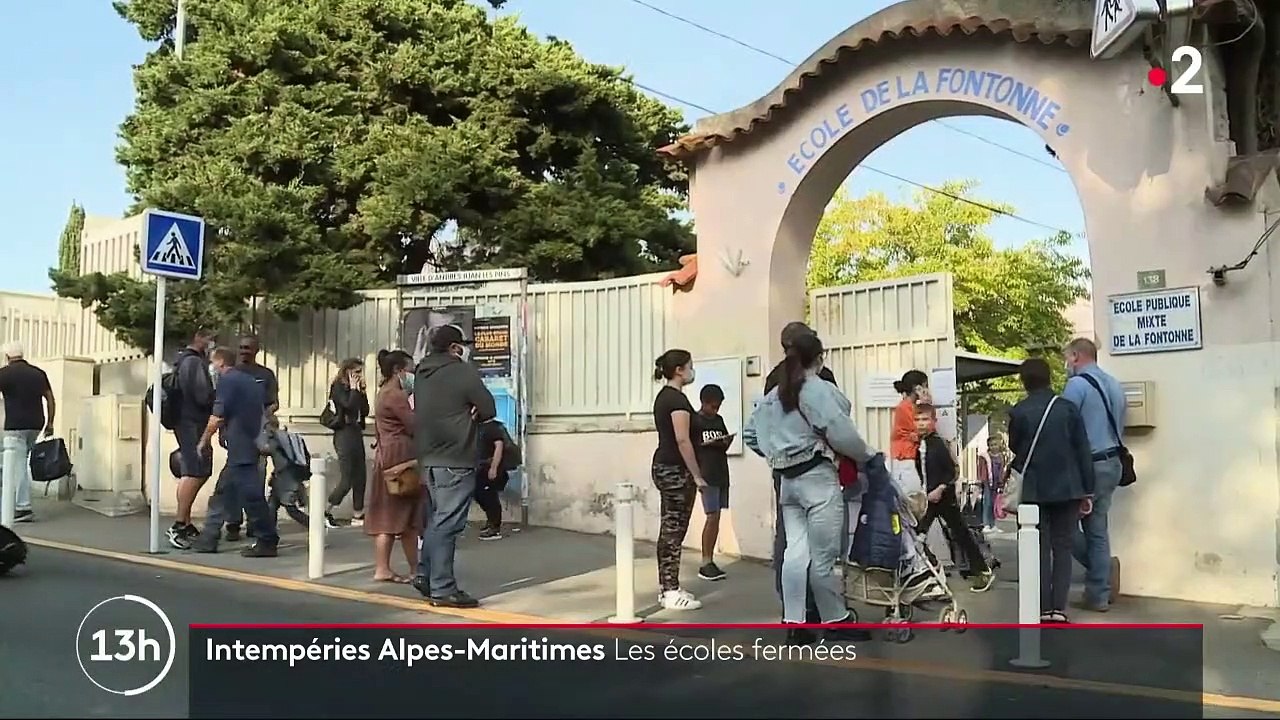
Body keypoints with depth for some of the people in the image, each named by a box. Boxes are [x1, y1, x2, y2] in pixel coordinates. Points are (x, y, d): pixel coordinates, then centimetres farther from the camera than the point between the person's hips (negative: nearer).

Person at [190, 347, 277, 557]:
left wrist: (204, 441, -1)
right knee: (223, 492, 15)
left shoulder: (227, 381, -8)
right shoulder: (251, 381, 18)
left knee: (250, 495, -7)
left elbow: (217, 417, -13)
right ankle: (208, 539, 20)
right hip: (252, 444, 10)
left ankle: (267, 543, -5)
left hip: (239, 448, -10)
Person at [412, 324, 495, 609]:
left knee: (433, 521, 20)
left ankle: (425, 575, 26)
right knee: (447, 524, -5)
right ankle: (442, 589, -3)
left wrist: (460, 418, 8)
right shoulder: (463, 372, -11)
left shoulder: (422, 374, 11)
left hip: (427, 459, 8)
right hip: (454, 462, -8)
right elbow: (489, 410, -10)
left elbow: (418, 411, 16)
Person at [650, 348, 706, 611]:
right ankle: (672, 593, 0)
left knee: (668, 530, 13)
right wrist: (697, 475, -16)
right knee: (674, 531, -5)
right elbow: (682, 440, -20)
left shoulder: (663, 396, 14)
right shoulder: (677, 398, -15)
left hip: (662, 466, 10)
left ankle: (667, 587, 19)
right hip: (675, 470, -10)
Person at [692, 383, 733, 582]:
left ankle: (710, 561, 13)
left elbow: (724, 447, 18)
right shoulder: (694, 421, -3)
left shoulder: (719, 420, 16)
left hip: (721, 474, 7)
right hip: (706, 475, -7)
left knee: (716, 518, 7)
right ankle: (705, 564, -3)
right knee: (712, 517, -9)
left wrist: (727, 442, -4)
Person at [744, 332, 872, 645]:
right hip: (817, 477, -7)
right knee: (823, 555, 1)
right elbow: (842, 435, -15)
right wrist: (866, 455, 1)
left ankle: (794, 624, 4)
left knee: (795, 551, 5)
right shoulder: (820, 389, -9)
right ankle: (836, 620, 13)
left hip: (788, 481, 7)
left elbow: (750, 434, 18)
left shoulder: (773, 394, 14)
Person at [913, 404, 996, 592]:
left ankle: (983, 572, 11)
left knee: (961, 535, 1)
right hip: (928, 498, 6)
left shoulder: (940, 444, -14)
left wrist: (940, 489, -19)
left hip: (945, 497, -6)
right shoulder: (917, 445, 4)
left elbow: (954, 471, -14)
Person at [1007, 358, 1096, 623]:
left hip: (1034, 490, -1)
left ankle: (1044, 609, 2)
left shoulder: (1018, 412, -5)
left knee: (1040, 549, 5)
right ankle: (1059, 608, 1)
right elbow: (1083, 451, 0)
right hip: (1067, 488, 1)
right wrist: (1087, 491, 5)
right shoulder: (1068, 408, -2)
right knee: (1063, 548, 7)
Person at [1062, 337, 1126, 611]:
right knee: (1097, 530, 10)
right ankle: (1098, 596, 11)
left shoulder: (1077, 384, -11)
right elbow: (1119, 427, 18)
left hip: (1089, 465, -8)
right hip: (1112, 464, 8)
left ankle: (1102, 566, -6)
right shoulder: (1114, 385, 15)